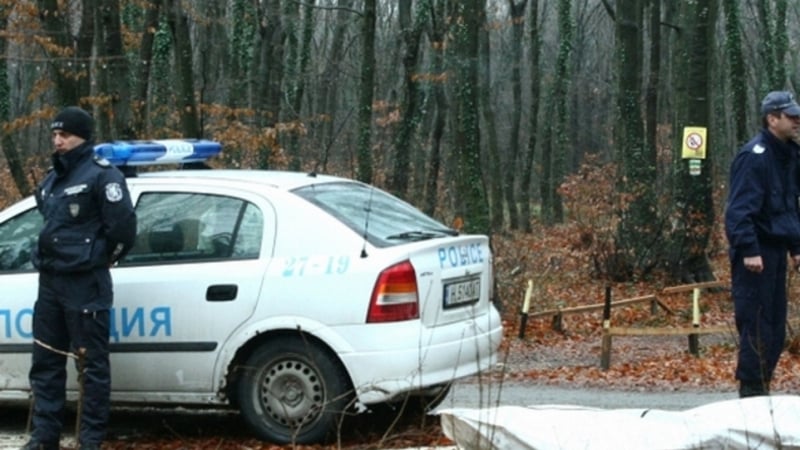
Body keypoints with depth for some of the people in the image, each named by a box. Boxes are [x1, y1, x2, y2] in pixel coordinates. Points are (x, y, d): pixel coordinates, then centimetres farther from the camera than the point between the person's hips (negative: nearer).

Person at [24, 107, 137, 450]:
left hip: (86, 284, -9)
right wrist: (49, 255, 15)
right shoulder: (53, 178, 15)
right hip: (50, 281, 9)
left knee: (92, 364, -2)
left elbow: (123, 227, -15)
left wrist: (101, 257, -2)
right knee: (46, 362, 11)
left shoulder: (101, 175, -10)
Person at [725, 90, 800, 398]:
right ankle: (752, 391, -1)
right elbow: (739, 208, -19)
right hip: (756, 252, -9)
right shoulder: (754, 156, -14)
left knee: (775, 327, 11)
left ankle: (760, 387, 18)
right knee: (757, 324, -7)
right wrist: (749, 250, -25)